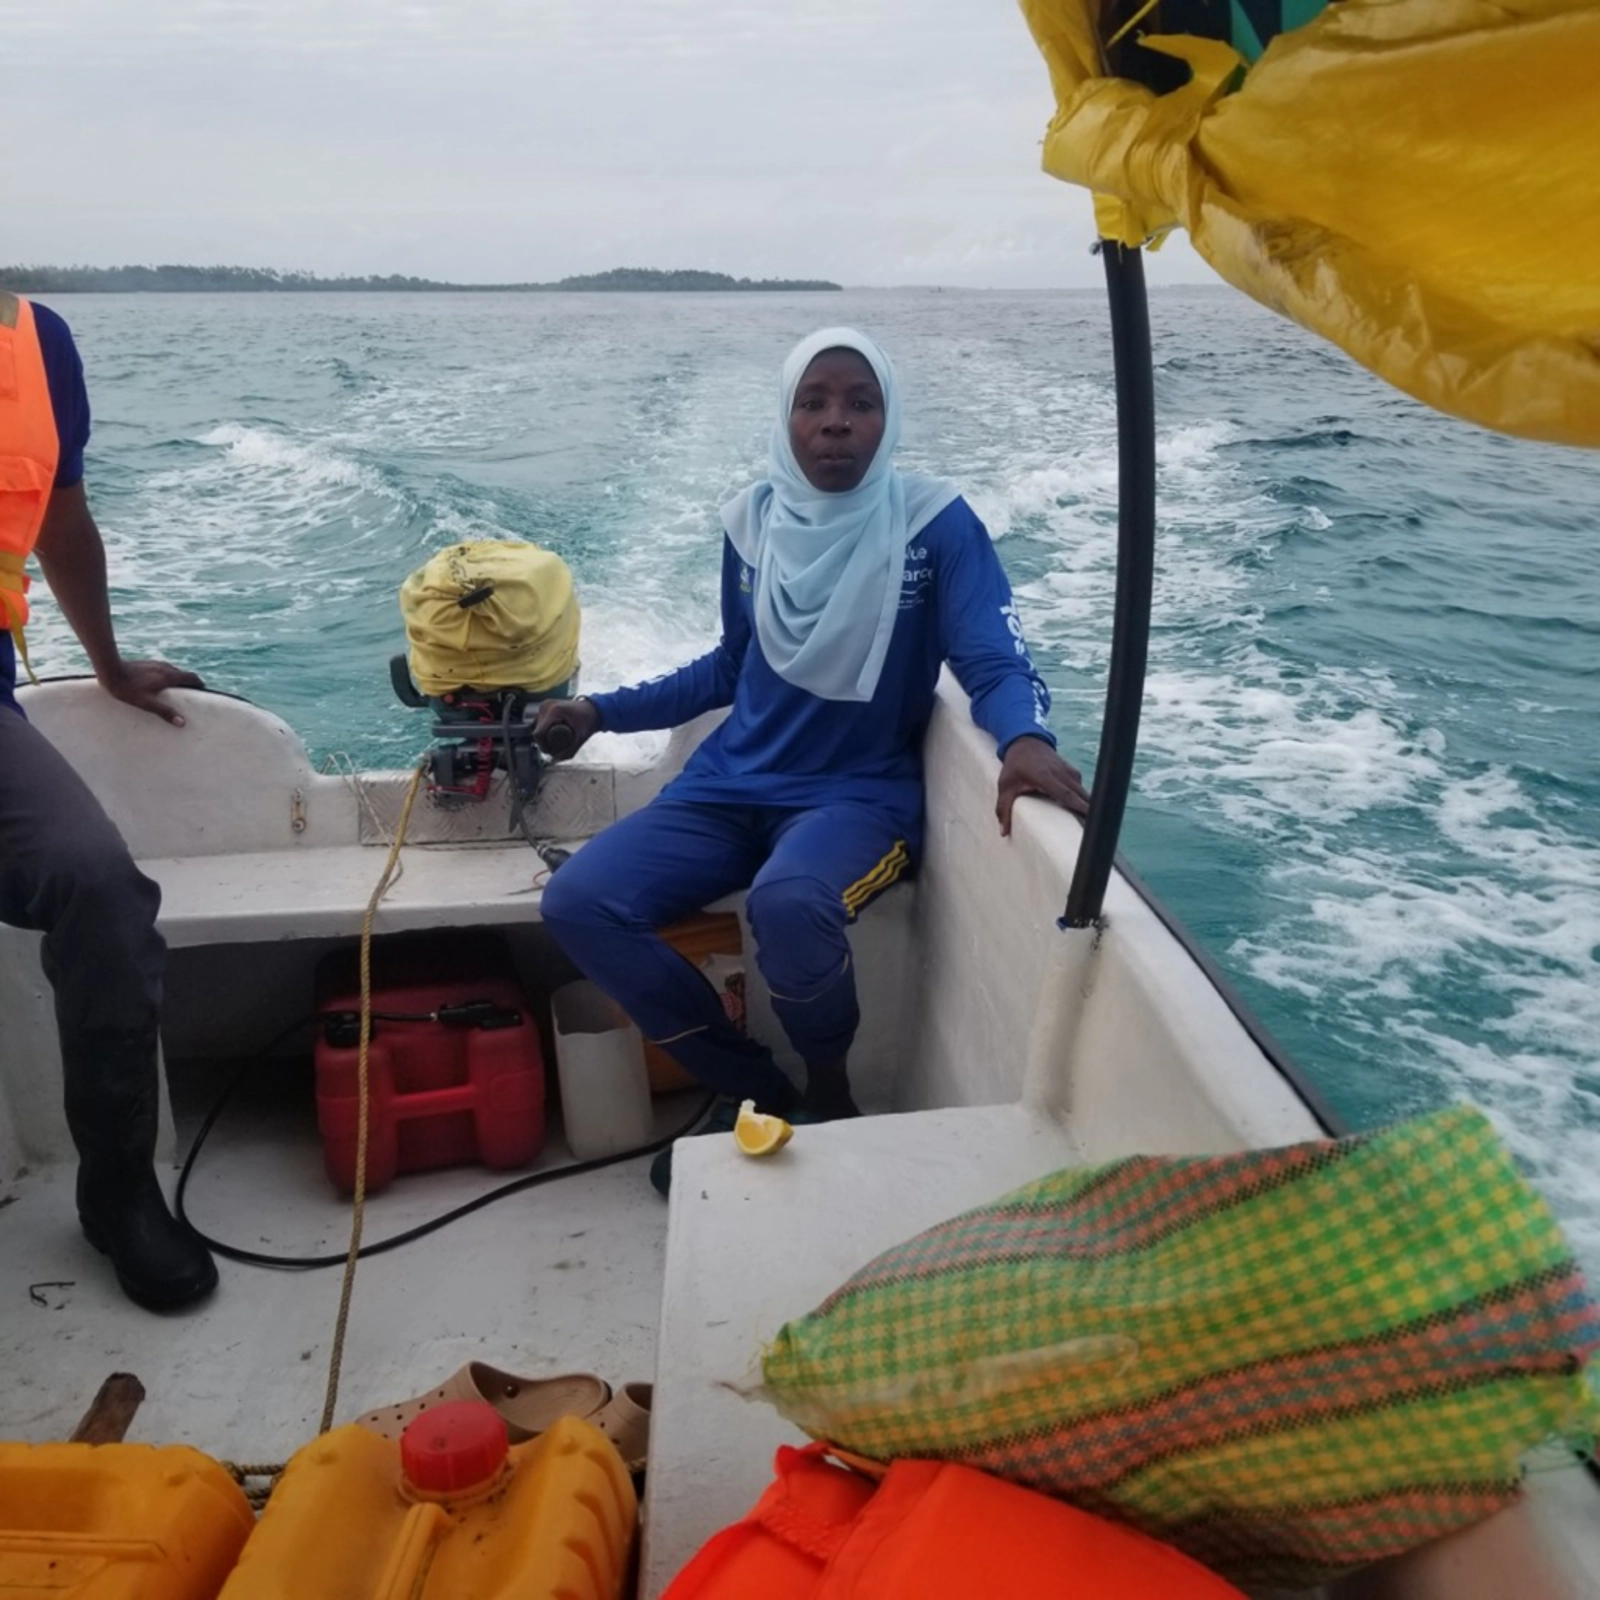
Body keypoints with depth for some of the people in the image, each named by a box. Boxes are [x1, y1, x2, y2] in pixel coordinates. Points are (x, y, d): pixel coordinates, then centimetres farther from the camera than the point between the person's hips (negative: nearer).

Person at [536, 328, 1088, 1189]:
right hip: (733, 784, 5)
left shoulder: (936, 522, -9)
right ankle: (752, 1088, 1)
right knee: (576, 903, -16)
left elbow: (995, 662, -16)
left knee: (788, 903, -39)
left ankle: (828, 1093, -4)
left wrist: (1026, 741, -39)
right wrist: (600, 711, 13)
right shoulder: (752, 520, 4)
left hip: (862, 793, -5)